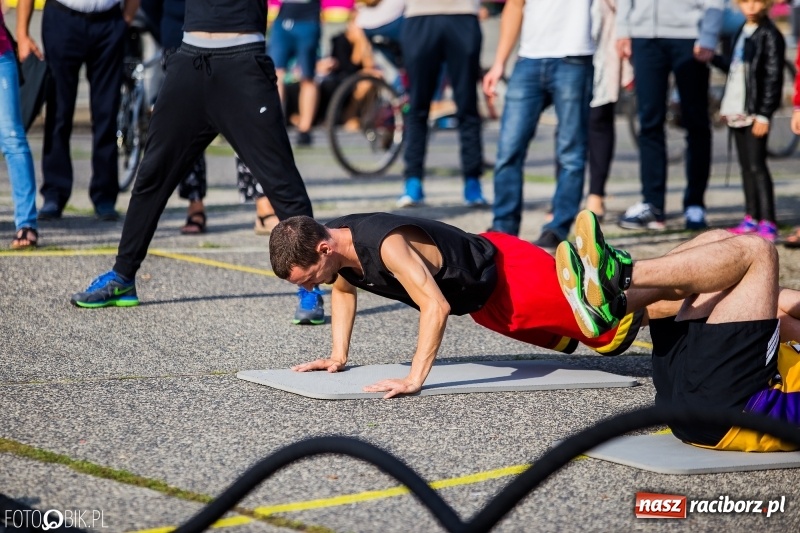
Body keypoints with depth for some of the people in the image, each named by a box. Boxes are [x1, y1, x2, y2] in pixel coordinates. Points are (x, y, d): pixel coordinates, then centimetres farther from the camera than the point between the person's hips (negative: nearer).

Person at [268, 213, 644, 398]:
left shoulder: (386, 246, -39)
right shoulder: (332, 244, -12)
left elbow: (436, 307, -46)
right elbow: (343, 291, 11)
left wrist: (414, 380, -49)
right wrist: (338, 356, 3)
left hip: (508, 275, -8)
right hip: (482, 297, 8)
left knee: (612, 329, 1)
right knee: (565, 339, 30)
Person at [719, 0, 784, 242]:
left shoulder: (770, 35, -10)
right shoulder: (742, 32, 15)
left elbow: (773, 77, -14)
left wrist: (763, 114, -17)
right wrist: (726, 105, 20)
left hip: (755, 112, -8)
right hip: (737, 110, 8)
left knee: (757, 166, -11)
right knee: (746, 166, 11)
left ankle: (768, 222, -11)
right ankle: (752, 218, 17)